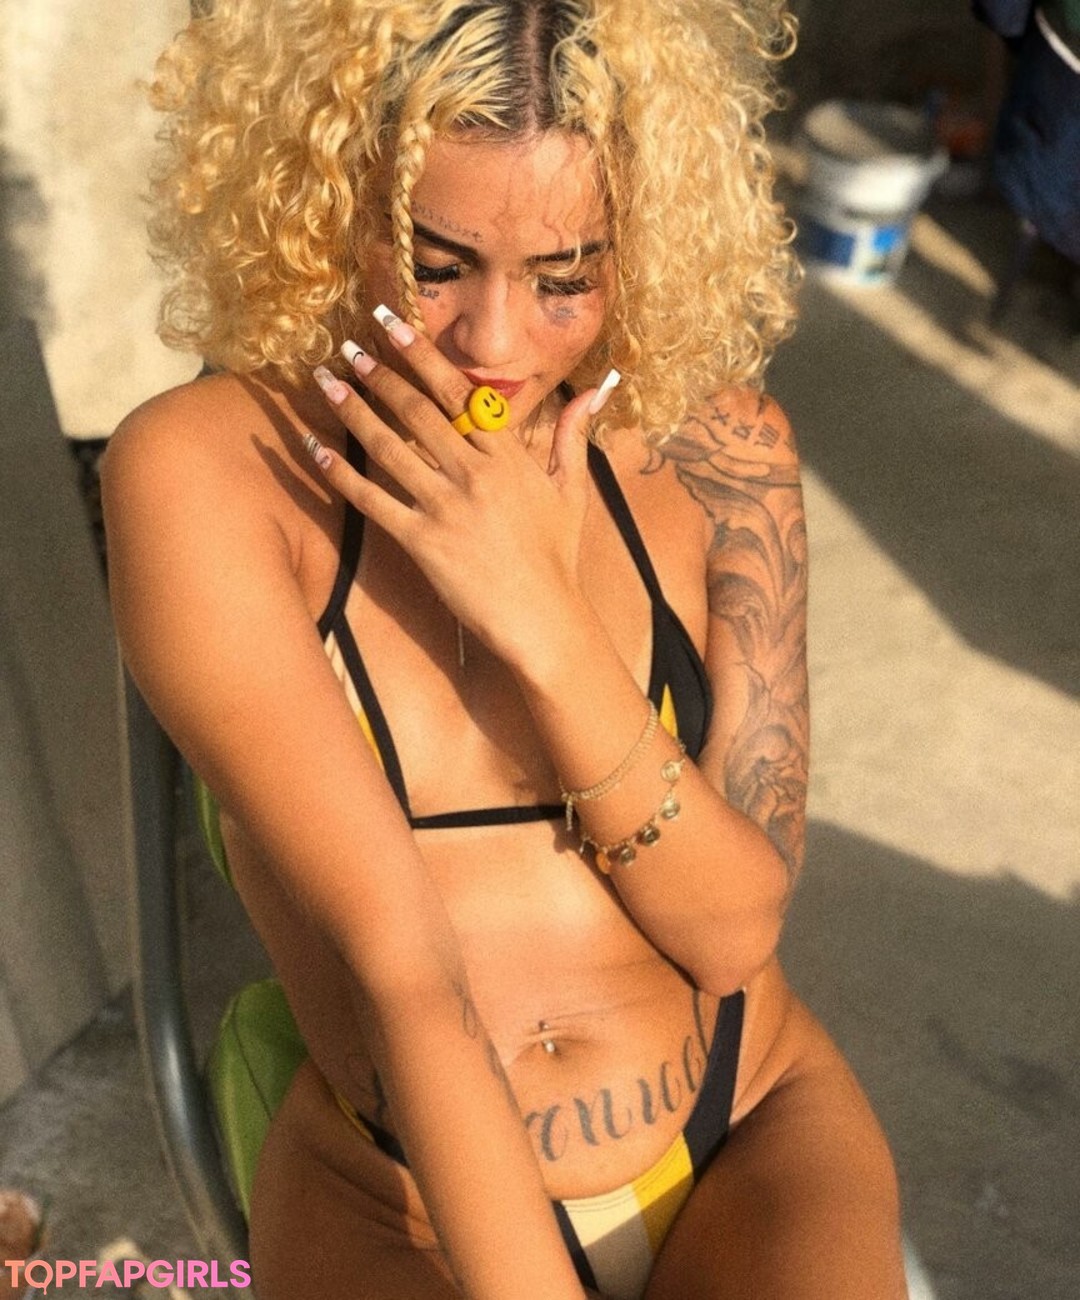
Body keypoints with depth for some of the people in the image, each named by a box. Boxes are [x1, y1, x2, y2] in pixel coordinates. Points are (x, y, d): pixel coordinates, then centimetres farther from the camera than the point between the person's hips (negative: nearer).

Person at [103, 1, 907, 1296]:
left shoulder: (713, 441, -8)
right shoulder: (206, 471, -16)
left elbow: (734, 928, -12)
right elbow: (396, 958, -21)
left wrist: (538, 615, -23)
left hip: (753, 1131, 1)